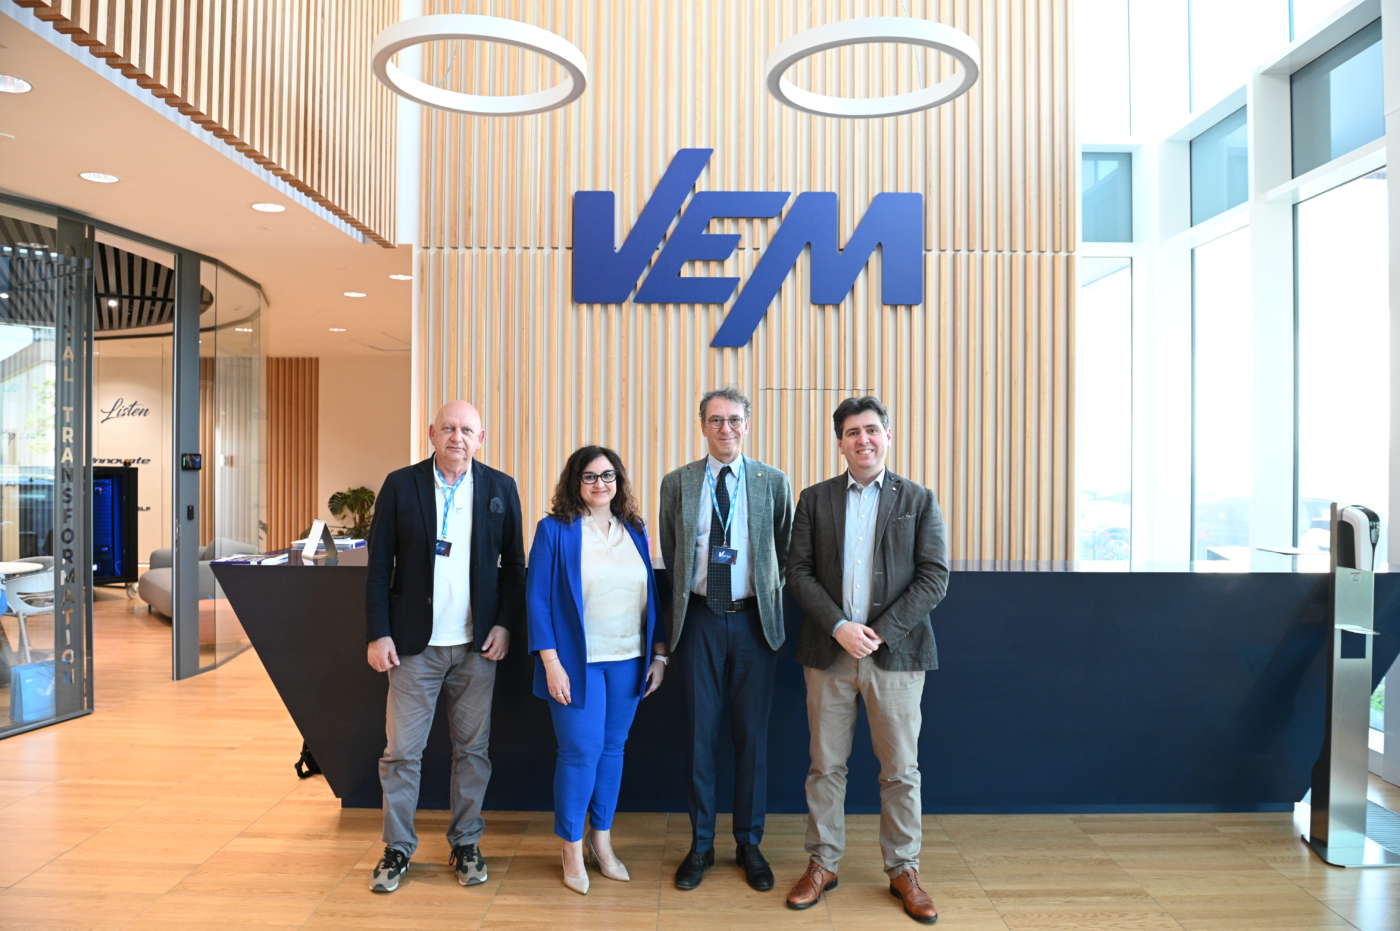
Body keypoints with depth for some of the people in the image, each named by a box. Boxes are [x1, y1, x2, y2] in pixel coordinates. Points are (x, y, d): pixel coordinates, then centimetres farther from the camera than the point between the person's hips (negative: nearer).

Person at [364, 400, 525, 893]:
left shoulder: (500, 488, 2)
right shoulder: (400, 485, -1)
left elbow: (513, 563, 5)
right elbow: (379, 566, -1)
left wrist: (505, 624, -4)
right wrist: (379, 634, -6)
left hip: (478, 645, 1)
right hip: (415, 644, -1)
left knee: (473, 748, 11)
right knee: (401, 750, 6)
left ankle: (465, 844, 27)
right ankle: (397, 847, 24)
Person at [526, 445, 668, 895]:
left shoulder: (634, 531, 8)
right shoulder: (554, 530, -5)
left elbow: (650, 594, 11)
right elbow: (537, 599, -7)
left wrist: (658, 654, 7)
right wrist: (552, 663, -13)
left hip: (629, 662, 4)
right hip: (577, 662, -4)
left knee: (613, 749, 12)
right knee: (581, 752, 1)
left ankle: (601, 839, 28)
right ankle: (572, 848, 21)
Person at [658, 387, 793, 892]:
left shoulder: (773, 482, 1)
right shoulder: (677, 484, 3)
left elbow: (784, 551, 9)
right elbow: (670, 555, 11)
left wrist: (769, 597, 5)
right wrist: (682, 600, 10)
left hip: (754, 618, 0)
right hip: (699, 618, 0)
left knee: (752, 734, 8)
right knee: (700, 732, 7)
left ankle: (750, 844, 24)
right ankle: (701, 844, 22)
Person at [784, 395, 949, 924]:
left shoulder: (918, 500, 3)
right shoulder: (815, 499, 5)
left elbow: (934, 577, -3)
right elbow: (799, 572, 1)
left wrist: (882, 632, -13)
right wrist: (839, 627, -12)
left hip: (895, 651, -1)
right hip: (829, 650, 1)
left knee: (901, 769, 8)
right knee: (826, 765, 9)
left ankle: (903, 870, 24)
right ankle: (823, 864, 25)